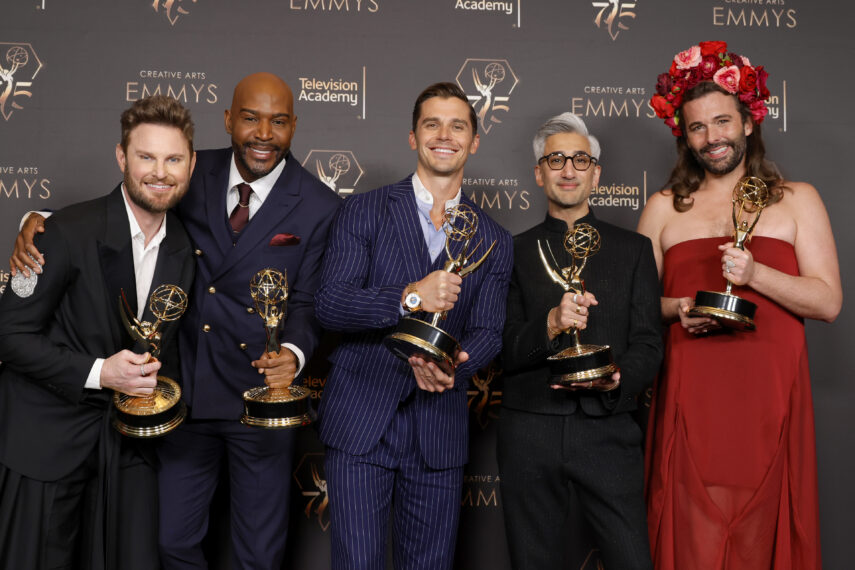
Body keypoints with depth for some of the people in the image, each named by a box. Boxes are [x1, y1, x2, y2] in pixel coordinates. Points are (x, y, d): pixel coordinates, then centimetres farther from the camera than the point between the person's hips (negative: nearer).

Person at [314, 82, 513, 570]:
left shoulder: (494, 240, 9)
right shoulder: (365, 212, 2)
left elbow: (488, 332, 3)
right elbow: (329, 304, -8)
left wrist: (452, 364, -19)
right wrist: (410, 297, -23)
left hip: (439, 434, 3)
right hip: (360, 423, -2)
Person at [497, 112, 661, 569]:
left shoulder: (633, 249, 10)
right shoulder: (514, 252, 7)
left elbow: (648, 347, 3)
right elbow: (503, 352, 0)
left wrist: (615, 378, -18)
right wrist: (550, 325, -19)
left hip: (608, 432, 0)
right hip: (529, 433, 0)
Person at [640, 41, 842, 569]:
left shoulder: (797, 200, 10)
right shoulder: (664, 209, 12)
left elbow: (829, 302, 3)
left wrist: (755, 274, -12)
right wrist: (677, 308, -6)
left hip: (769, 400, 0)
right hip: (690, 401, 0)